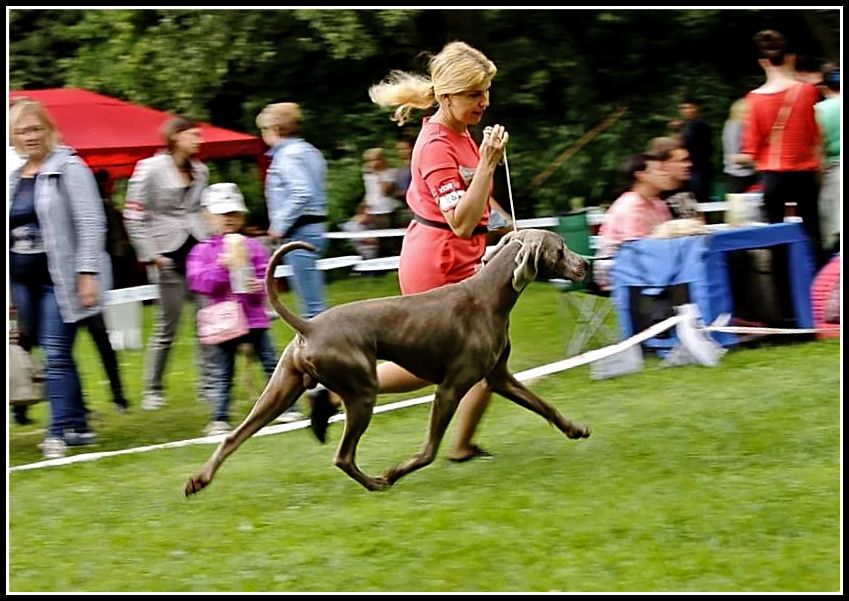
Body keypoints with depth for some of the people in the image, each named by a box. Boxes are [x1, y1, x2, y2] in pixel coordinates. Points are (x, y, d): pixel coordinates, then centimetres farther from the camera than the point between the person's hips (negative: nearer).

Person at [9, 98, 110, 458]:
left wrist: (88, 273, -19)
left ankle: (59, 432, -9)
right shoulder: (13, 178, 14)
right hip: (23, 279, 7)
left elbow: (91, 223, -11)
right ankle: (78, 426, 18)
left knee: (57, 356, -10)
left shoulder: (69, 169, -6)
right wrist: (9, 289, 16)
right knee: (54, 356, 10)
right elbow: (9, 231, 18)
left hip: (59, 278, -6)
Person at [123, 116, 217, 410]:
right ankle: (152, 391, 10)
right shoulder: (151, 169, -6)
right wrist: (150, 255, -10)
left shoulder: (200, 171, 11)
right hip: (168, 255, -5)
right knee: (167, 326, -1)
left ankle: (208, 385, 2)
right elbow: (133, 216, -7)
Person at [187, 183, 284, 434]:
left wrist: (261, 285, -15)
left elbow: (266, 274, 8)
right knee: (224, 374, 4)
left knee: (271, 364, 3)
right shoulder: (202, 251, 1)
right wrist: (221, 265, -21)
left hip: (255, 317, 2)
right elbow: (197, 281, -10)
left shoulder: (253, 246, 8)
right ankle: (219, 419, 9)